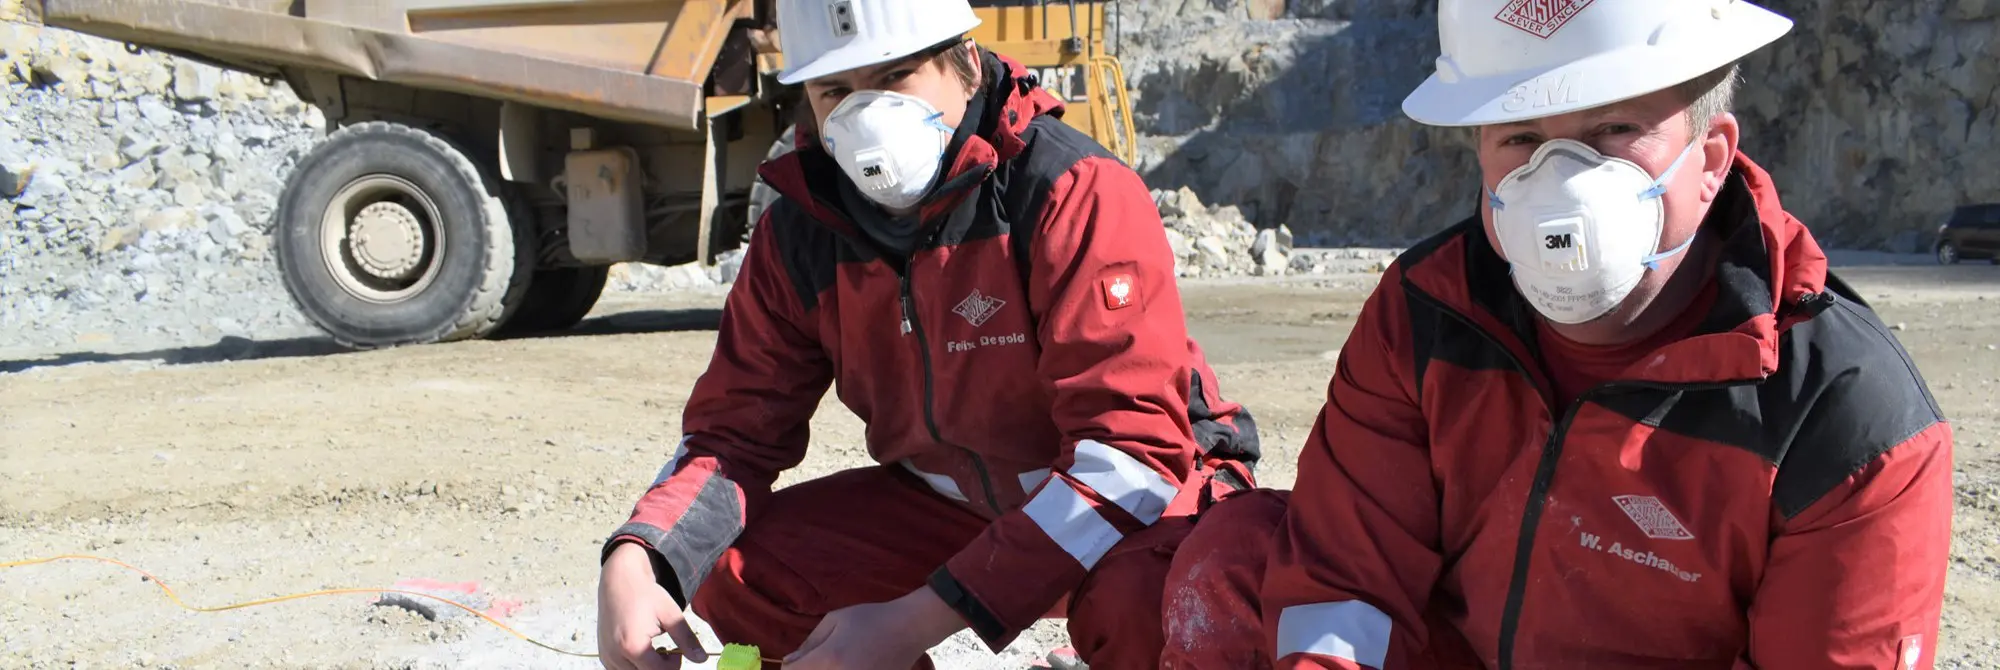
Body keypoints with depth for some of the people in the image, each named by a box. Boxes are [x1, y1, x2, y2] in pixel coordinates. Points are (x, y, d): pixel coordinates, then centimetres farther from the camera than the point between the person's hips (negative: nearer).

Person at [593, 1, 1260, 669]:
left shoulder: (1077, 193, -25)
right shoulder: (799, 234, -6)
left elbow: (1133, 450, -31)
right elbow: (735, 430, 0)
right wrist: (634, 561, -24)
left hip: (1142, 505, -5)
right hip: (951, 501, 6)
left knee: (1139, 600, -39)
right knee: (733, 575, -12)